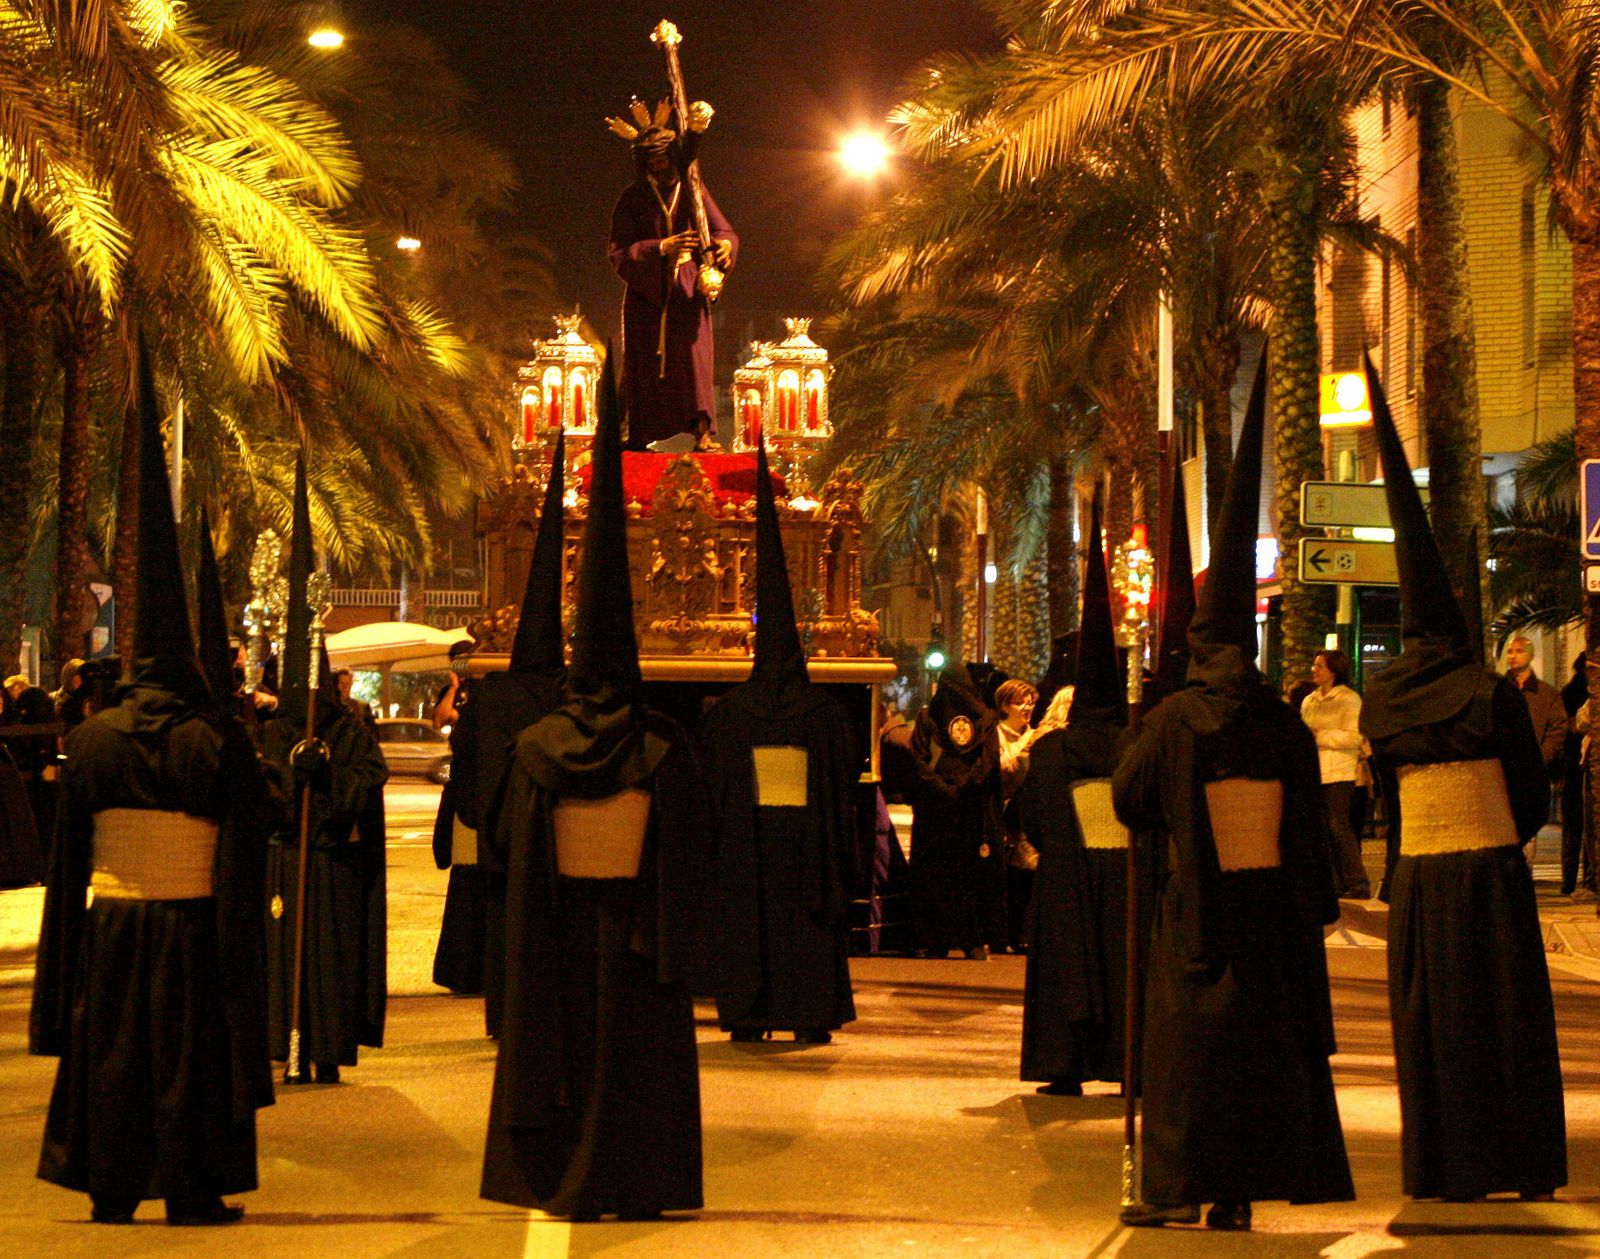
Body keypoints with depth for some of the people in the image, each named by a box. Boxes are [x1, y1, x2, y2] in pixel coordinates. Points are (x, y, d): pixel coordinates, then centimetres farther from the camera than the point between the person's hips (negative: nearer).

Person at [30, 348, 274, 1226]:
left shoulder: (92, 739, -3)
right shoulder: (220, 742, -11)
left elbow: (69, 855, 2)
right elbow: (242, 857, -10)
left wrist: (65, 967, 10)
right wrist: (240, 949, -2)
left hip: (109, 923, 2)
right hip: (191, 925, -2)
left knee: (107, 1053, 13)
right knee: (189, 1054, 7)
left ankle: (110, 1188, 17)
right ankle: (191, 1191, 12)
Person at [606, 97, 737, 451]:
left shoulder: (690, 190, 3)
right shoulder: (633, 198, -2)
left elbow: (723, 229, 0)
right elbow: (618, 252, -9)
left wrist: (724, 244, -24)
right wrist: (661, 248, -21)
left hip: (686, 289, 1)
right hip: (646, 291, -1)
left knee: (693, 355, -9)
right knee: (645, 364, 1)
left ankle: (703, 432, -13)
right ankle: (637, 437, 7)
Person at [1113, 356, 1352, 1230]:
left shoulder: (1176, 718, -9)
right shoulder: (1285, 725, 0)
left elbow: (1127, 797, -2)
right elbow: (1309, 823, 3)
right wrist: (1316, 907, 9)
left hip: (1197, 903, -3)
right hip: (1272, 902, 3)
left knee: (1186, 1035, 4)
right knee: (1263, 1029, 9)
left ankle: (1181, 1185, 2)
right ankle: (1241, 1190, 10)